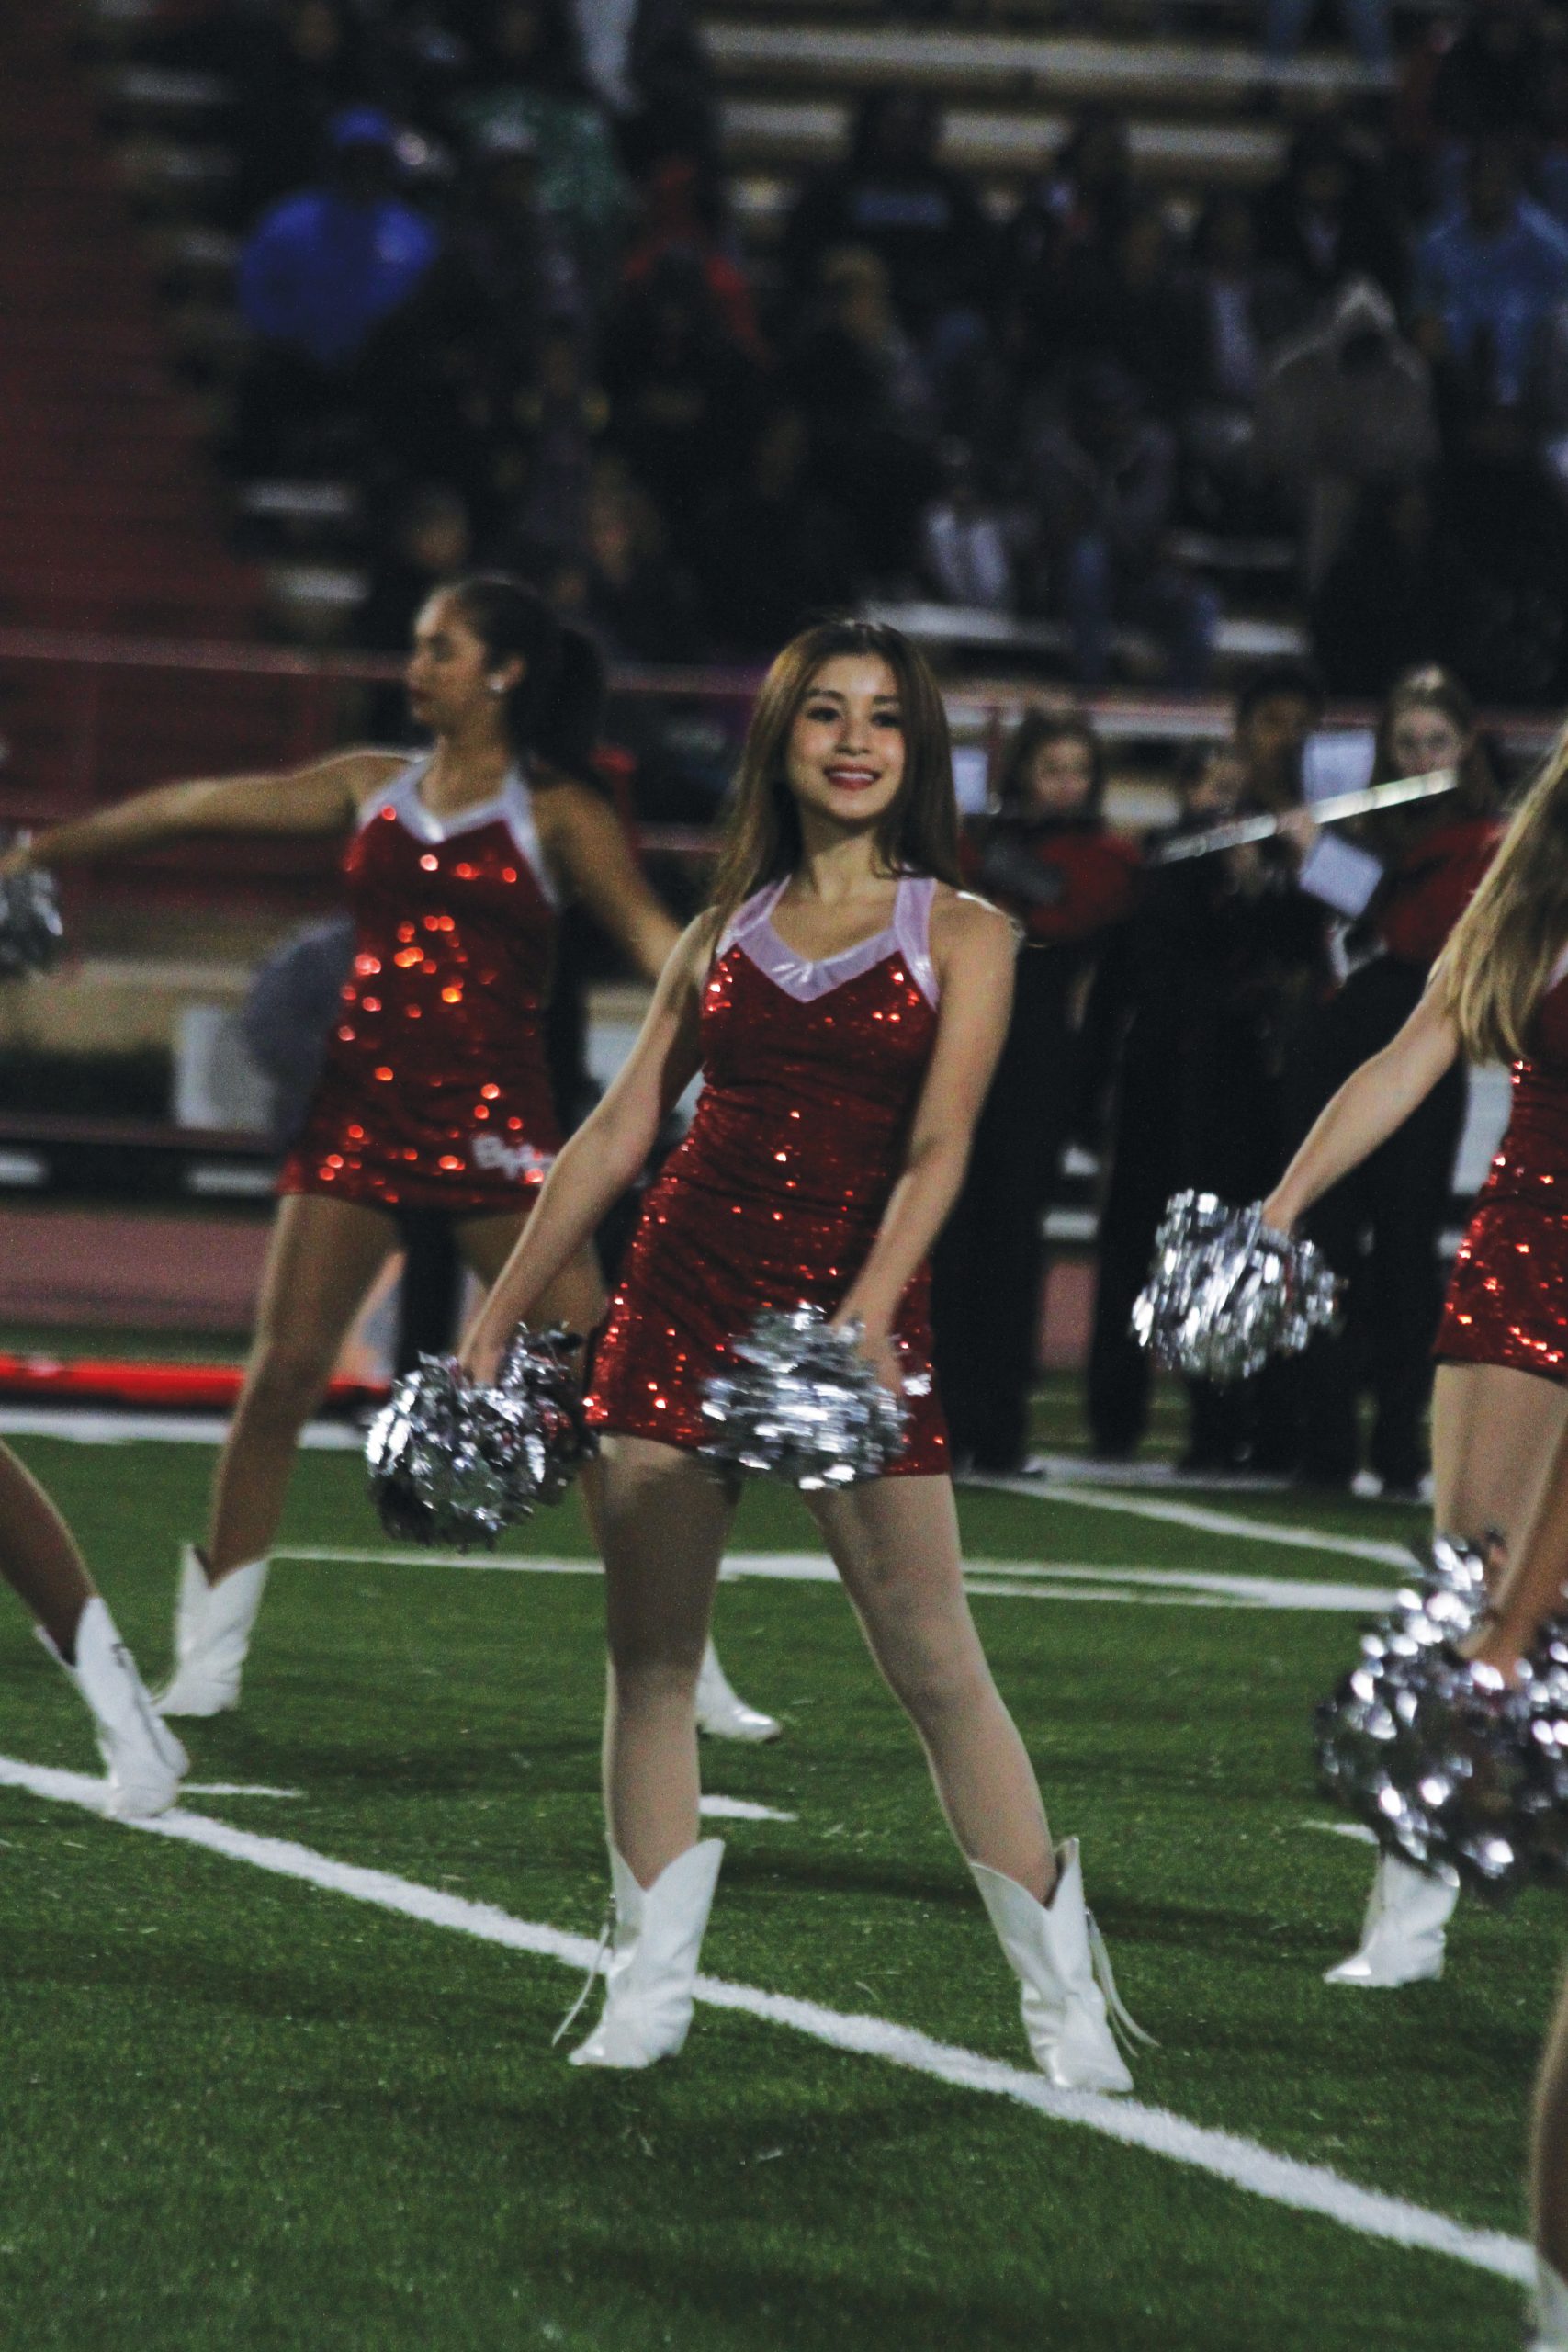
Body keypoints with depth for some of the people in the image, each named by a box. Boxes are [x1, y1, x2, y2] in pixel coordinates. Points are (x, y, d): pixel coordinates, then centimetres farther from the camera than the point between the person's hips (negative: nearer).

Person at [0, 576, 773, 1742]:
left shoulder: (557, 813, 1)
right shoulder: (373, 788, 13)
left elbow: (649, 933, -10)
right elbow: (204, 805, 15)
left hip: (494, 1120, -3)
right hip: (361, 1110, 3)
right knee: (283, 1372, -4)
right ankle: (208, 1655, 5)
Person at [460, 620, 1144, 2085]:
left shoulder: (960, 935, 2)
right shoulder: (724, 932, 12)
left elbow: (935, 1151, -10)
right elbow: (616, 1134, 14)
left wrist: (867, 1314, -25)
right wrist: (499, 1318, 11)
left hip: (852, 1304, -3)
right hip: (683, 1295, 4)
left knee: (934, 1666, -5)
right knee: (648, 1655, 2)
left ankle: (1065, 2001, 2)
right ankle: (648, 1988, 10)